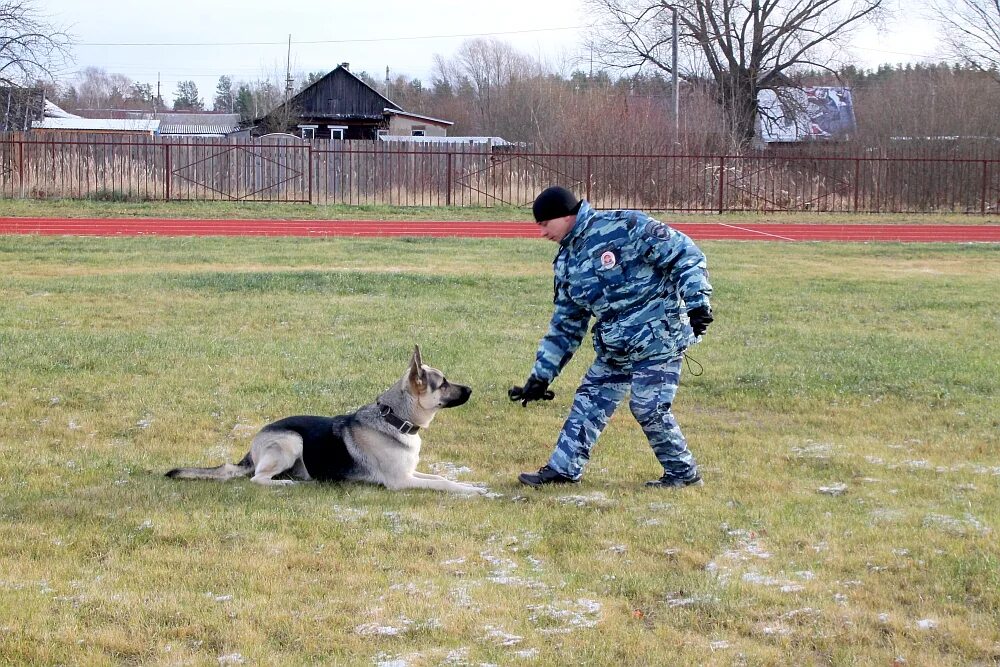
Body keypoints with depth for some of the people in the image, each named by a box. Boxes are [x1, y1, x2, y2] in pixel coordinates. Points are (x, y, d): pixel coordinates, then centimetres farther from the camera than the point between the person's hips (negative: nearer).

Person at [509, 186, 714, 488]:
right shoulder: (567, 262, 10)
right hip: (614, 347, 8)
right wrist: (541, 376, 15)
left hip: (658, 334, -8)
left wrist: (697, 301, -24)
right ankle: (563, 469, 17)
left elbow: (683, 253, -16)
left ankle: (683, 472, 8)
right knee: (590, 401, 8)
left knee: (649, 407, -10)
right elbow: (565, 326, 17)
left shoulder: (623, 226, -14)